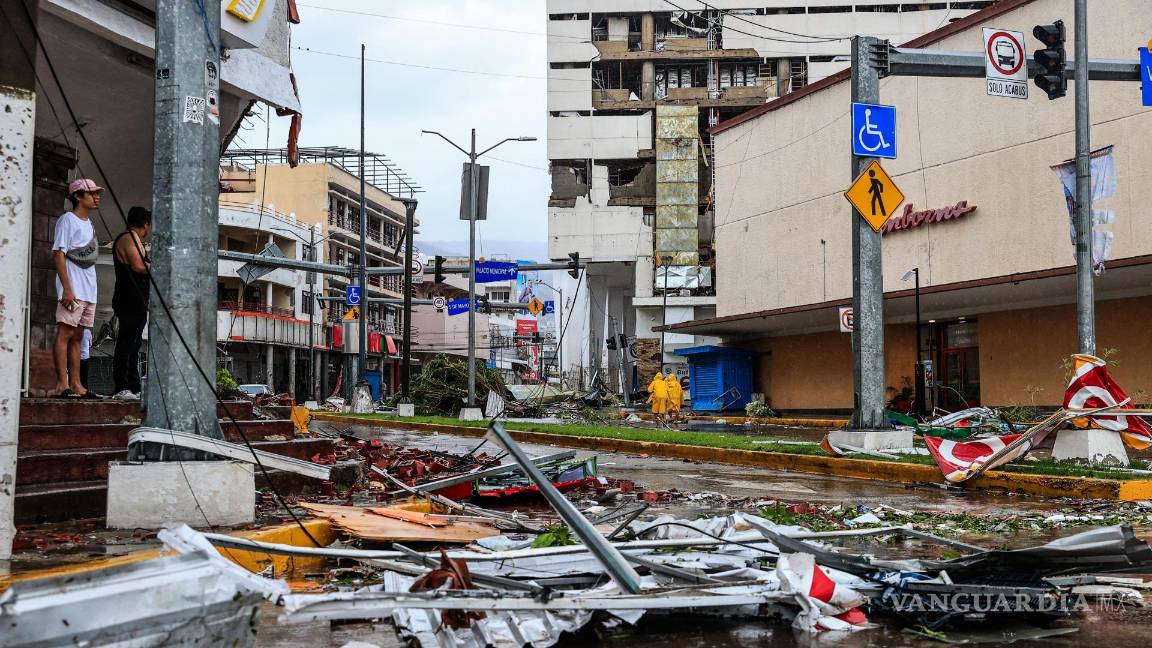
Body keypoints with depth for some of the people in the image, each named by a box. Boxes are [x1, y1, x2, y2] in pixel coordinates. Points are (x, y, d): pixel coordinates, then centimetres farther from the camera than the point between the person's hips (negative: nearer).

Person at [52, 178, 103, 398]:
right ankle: (62, 384, -13)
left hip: (89, 291, 9)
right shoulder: (68, 220, -4)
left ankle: (76, 384, 9)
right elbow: (58, 254, -12)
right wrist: (67, 289, -19)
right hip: (72, 290, -8)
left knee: (77, 336, 8)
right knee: (65, 333, -10)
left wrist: (91, 290, 15)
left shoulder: (89, 223, 20)